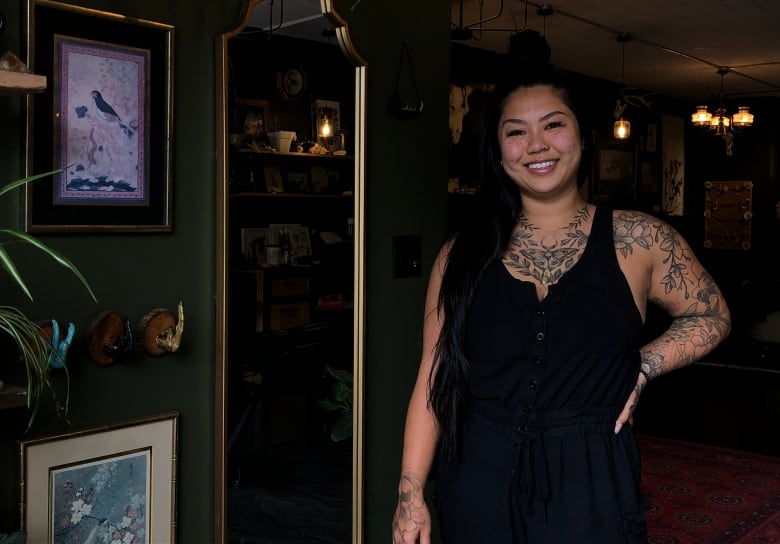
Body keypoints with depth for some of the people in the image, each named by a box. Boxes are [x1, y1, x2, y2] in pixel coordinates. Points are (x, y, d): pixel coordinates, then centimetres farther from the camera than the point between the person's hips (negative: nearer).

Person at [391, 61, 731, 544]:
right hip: (477, 485, 2)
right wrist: (411, 492, -4)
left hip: (590, 486, -1)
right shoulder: (464, 254, 0)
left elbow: (712, 316, 11)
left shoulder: (639, 241, -3)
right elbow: (433, 381, 0)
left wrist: (642, 366, -6)